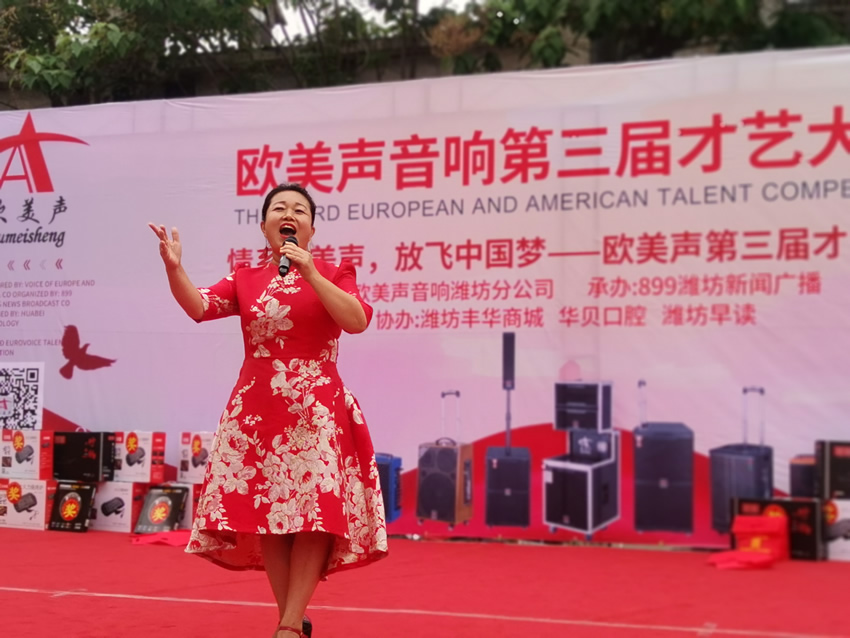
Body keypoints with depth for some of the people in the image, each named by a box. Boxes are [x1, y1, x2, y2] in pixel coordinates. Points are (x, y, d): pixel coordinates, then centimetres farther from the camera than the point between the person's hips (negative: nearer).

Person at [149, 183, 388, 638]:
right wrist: (174, 268, -22)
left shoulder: (333, 274, 7)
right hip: (256, 411, 3)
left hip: (317, 412, -2)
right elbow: (199, 306, -4)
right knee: (263, 515, 0)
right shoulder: (245, 279, 13)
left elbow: (358, 321, -11)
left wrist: (310, 274, -15)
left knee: (315, 514, -12)